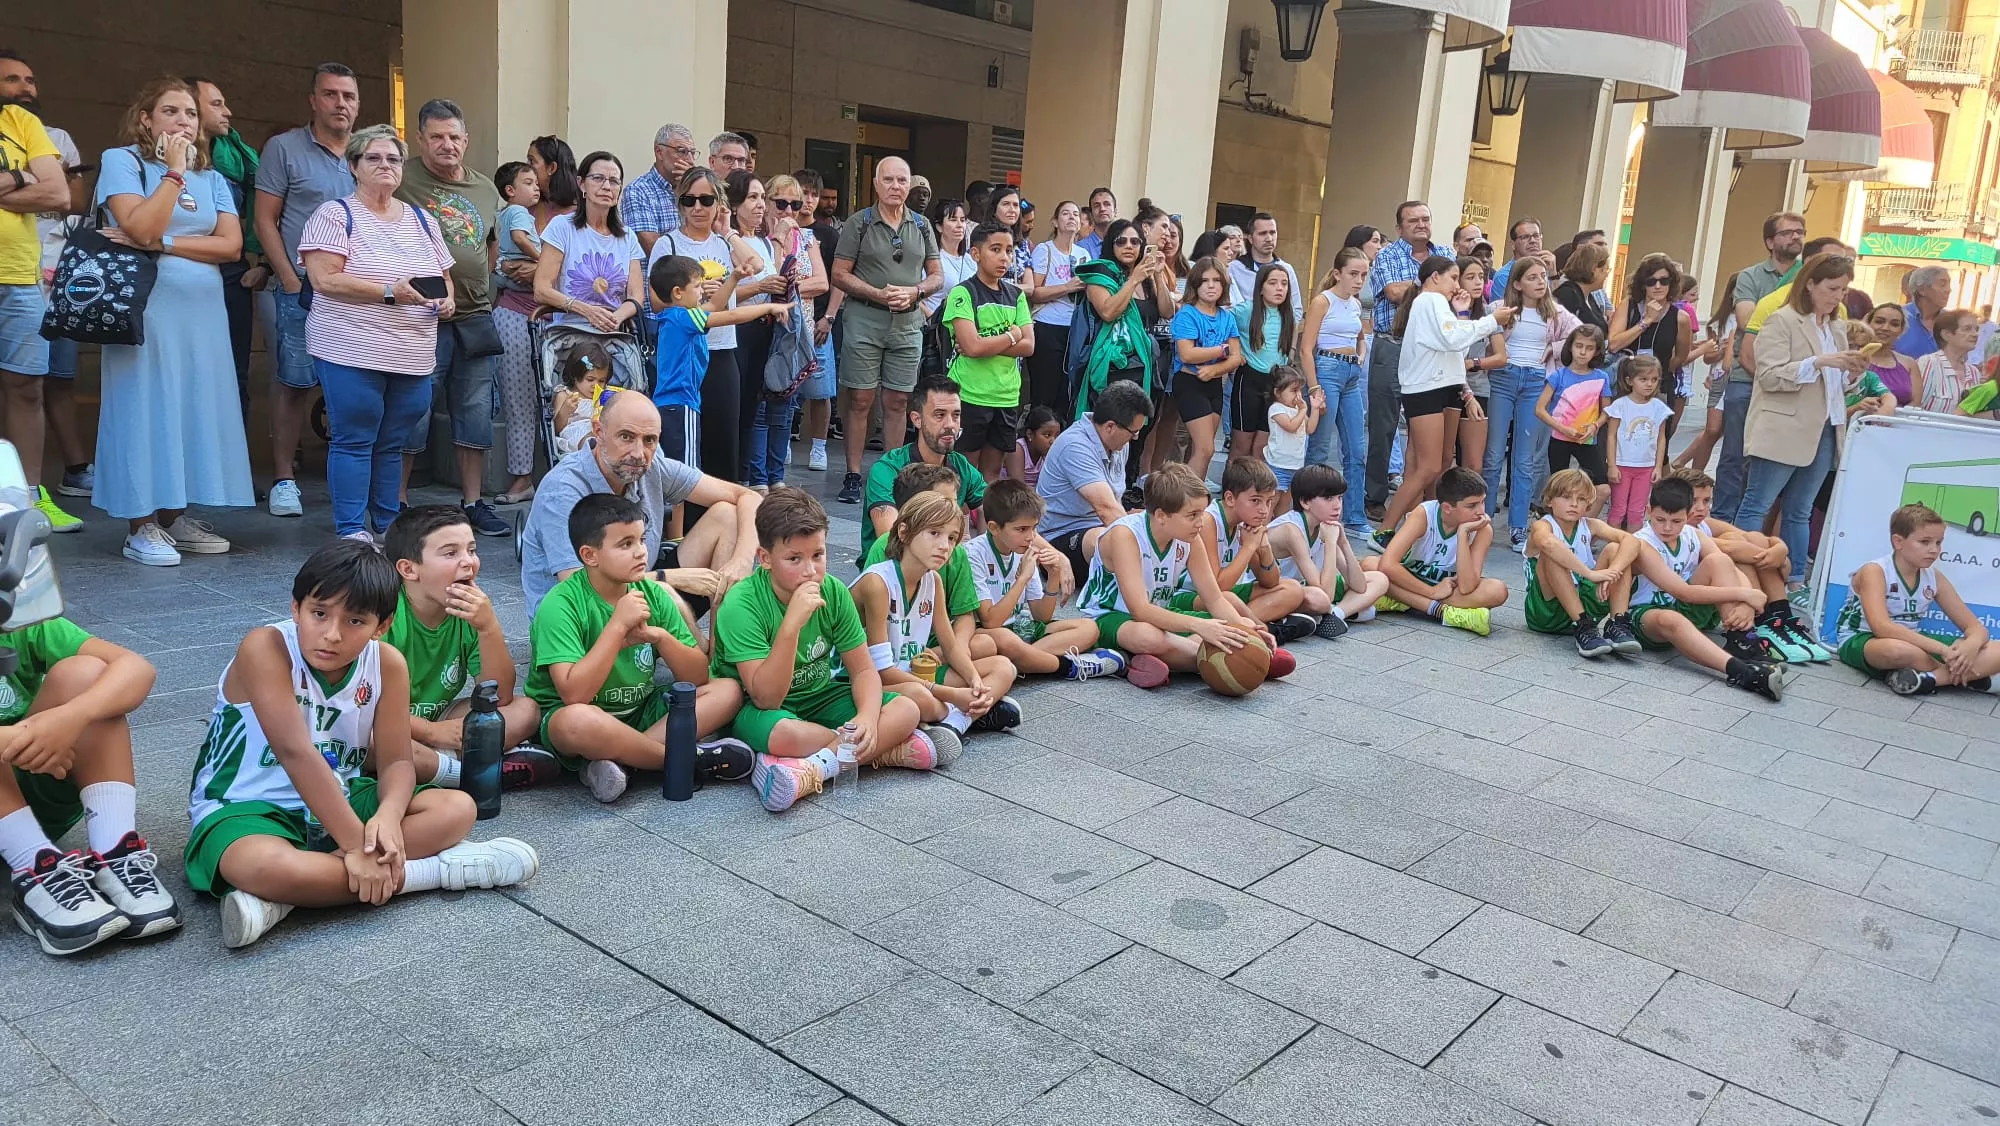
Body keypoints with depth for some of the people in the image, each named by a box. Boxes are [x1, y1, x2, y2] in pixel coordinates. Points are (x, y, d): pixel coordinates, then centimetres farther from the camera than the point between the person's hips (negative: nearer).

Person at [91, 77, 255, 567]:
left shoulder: (211, 178, 14)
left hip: (204, 308, 5)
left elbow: (231, 246, 0)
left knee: (194, 406, 5)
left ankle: (174, 515, 13)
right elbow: (142, 228, -16)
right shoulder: (121, 161, 0)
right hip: (147, 305, -5)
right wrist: (174, 172, -10)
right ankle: (141, 526, 0)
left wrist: (161, 243, -10)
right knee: (144, 404, -5)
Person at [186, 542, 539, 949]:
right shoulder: (266, 648, -21)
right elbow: (295, 752, -29)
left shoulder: (387, 663, -5)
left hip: (338, 800, 6)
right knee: (260, 866, -40)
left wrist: (388, 815, -32)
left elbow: (396, 762, -7)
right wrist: (356, 845, -32)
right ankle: (439, 869, -25)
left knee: (458, 809, -14)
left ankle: (283, 896, -26)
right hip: (249, 808, -6)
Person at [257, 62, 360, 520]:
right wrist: (291, 279, -8)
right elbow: (265, 220, 1)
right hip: (303, 289, -3)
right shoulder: (284, 148, 3)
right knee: (294, 383, -2)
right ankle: (284, 479, 6)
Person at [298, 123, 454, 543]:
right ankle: (352, 531, 2)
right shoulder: (335, 216, -1)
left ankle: (388, 527, 18)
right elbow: (325, 279, -12)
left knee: (393, 443, 10)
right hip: (352, 351, -5)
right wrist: (390, 292, -18)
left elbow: (443, 276, 23)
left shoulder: (421, 221, 17)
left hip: (413, 356, 5)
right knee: (353, 441, -3)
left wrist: (446, 299, 0)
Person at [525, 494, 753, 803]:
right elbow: (574, 695, -28)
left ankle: (622, 760, -25)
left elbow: (698, 676, 0)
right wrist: (618, 626, -28)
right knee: (579, 720, -41)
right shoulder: (562, 605, -17)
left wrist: (659, 635, -18)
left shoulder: (653, 595, -1)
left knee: (728, 691, -11)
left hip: (640, 711, 6)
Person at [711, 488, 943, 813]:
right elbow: (765, 698, -28)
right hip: (757, 709, -5)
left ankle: (809, 769, -28)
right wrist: (792, 623, -39)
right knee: (786, 732, -40)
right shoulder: (741, 605, -24)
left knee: (906, 710, -16)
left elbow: (863, 669, -3)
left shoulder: (834, 591, -9)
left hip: (818, 697, 5)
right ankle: (885, 749, -17)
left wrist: (867, 716, -25)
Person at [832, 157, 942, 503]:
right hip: (864, 321, -3)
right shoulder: (859, 223, 0)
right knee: (860, 400, -1)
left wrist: (914, 292, -7)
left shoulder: (922, 226, 11)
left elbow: (937, 276, 13)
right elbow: (839, 275, -2)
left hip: (907, 323, 3)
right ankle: (853, 475, 6)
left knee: (897, 402, 6)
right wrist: (878, 294, -15)